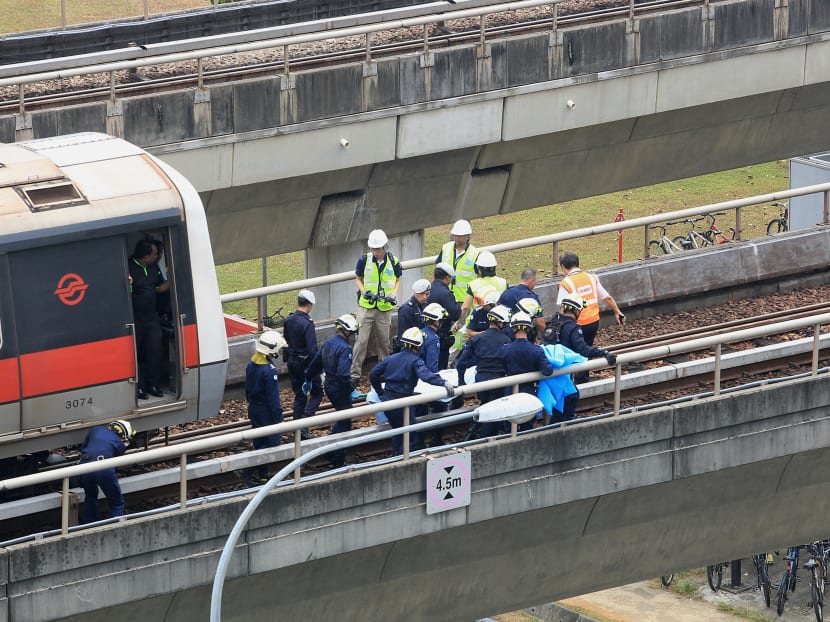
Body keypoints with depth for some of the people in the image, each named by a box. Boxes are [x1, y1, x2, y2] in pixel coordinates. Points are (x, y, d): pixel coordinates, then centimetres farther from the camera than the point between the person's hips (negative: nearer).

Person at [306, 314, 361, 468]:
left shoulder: (327, 344, 6)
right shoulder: (344, 348, -22)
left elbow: (315, 364, 16)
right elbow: (343, 373, -31)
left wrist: (308, 380, 28)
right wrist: (351, 390, -25)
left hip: (329, 386, 8)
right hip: (340, 389, -8)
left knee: (342, 418, 25)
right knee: (344, 423, 1)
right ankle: (338, 459, 4)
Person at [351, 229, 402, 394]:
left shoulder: (393, 262, -1)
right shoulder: (364, 260, -4)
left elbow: (397, 280, 13)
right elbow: (358, 279, 8)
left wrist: (393, 294, -5)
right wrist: (364, 291, -11)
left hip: (384, 308, 1)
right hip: (366, 306, -1)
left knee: (383, 342, 10)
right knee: (361, 341, -7)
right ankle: (354, 375, -6)